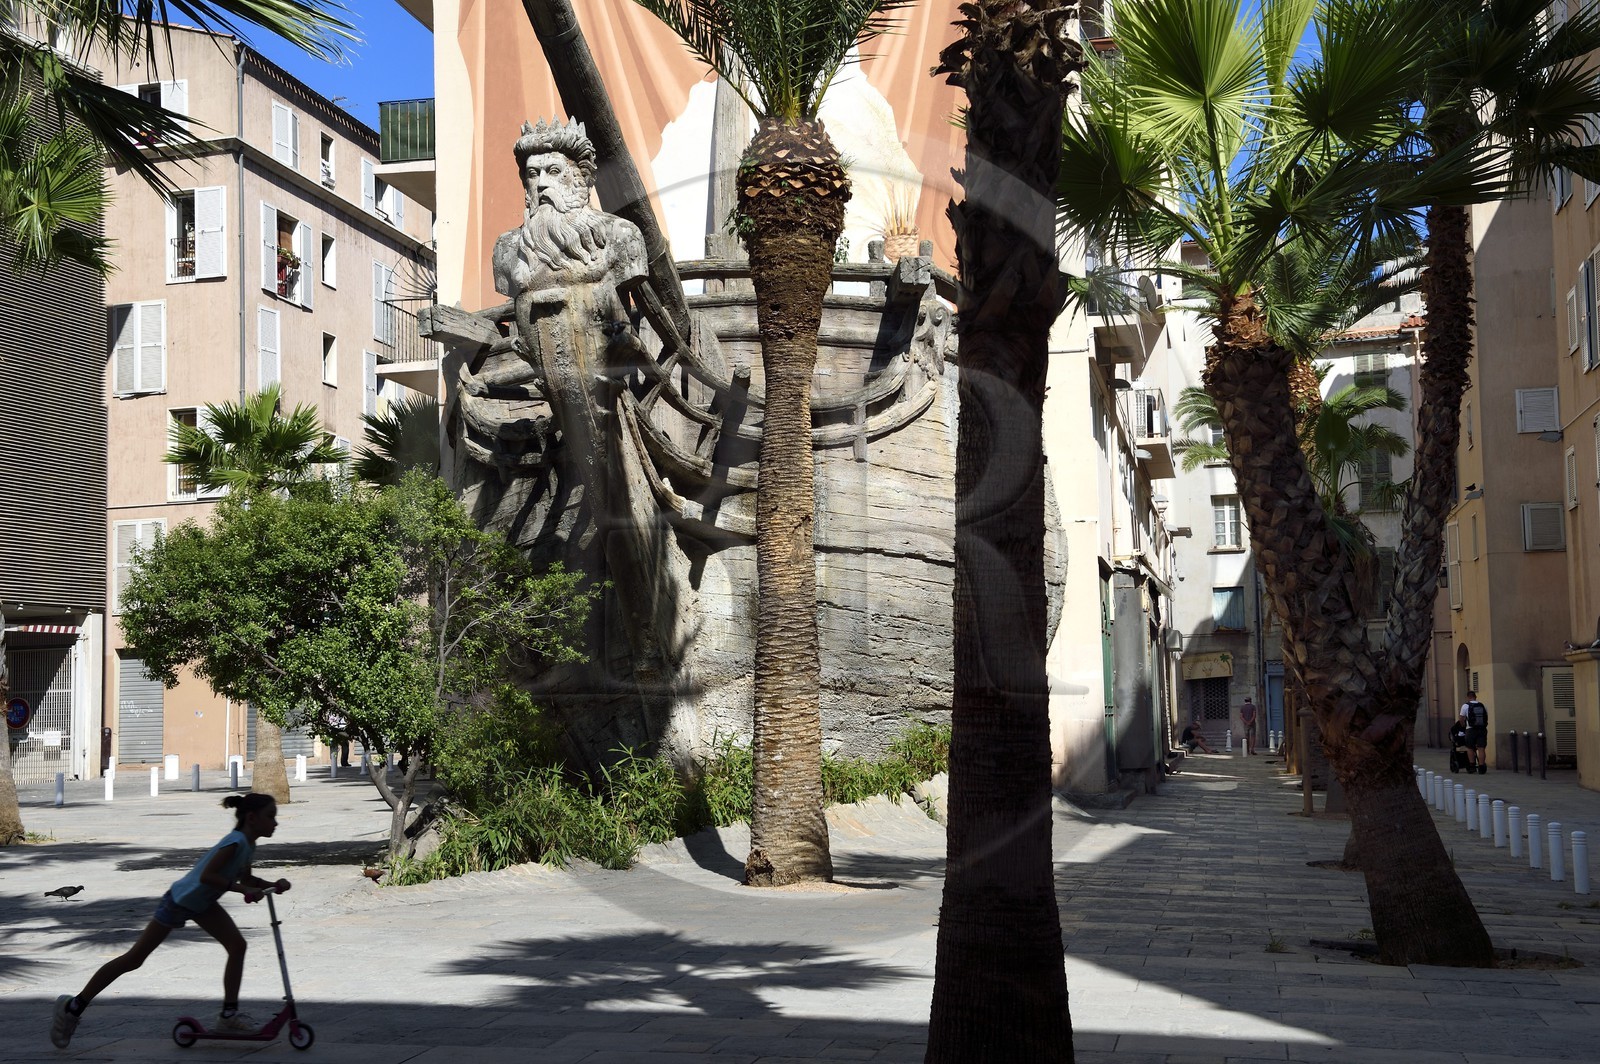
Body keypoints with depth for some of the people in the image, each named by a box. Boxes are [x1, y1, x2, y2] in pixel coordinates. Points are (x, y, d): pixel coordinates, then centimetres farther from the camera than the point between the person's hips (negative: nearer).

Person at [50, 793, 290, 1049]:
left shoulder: (248, 845, 0)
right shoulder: (236, 842, -27)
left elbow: (246, 878, 15)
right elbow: (207, 876, -35)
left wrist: (272, 885, -1)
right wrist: (244, 890, -34)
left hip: (202, 903, 8)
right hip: (178, 901, -8)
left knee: (237, 945, -5)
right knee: (134, 959, -1)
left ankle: (229, 1014, 1)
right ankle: (74, 1006, 10)